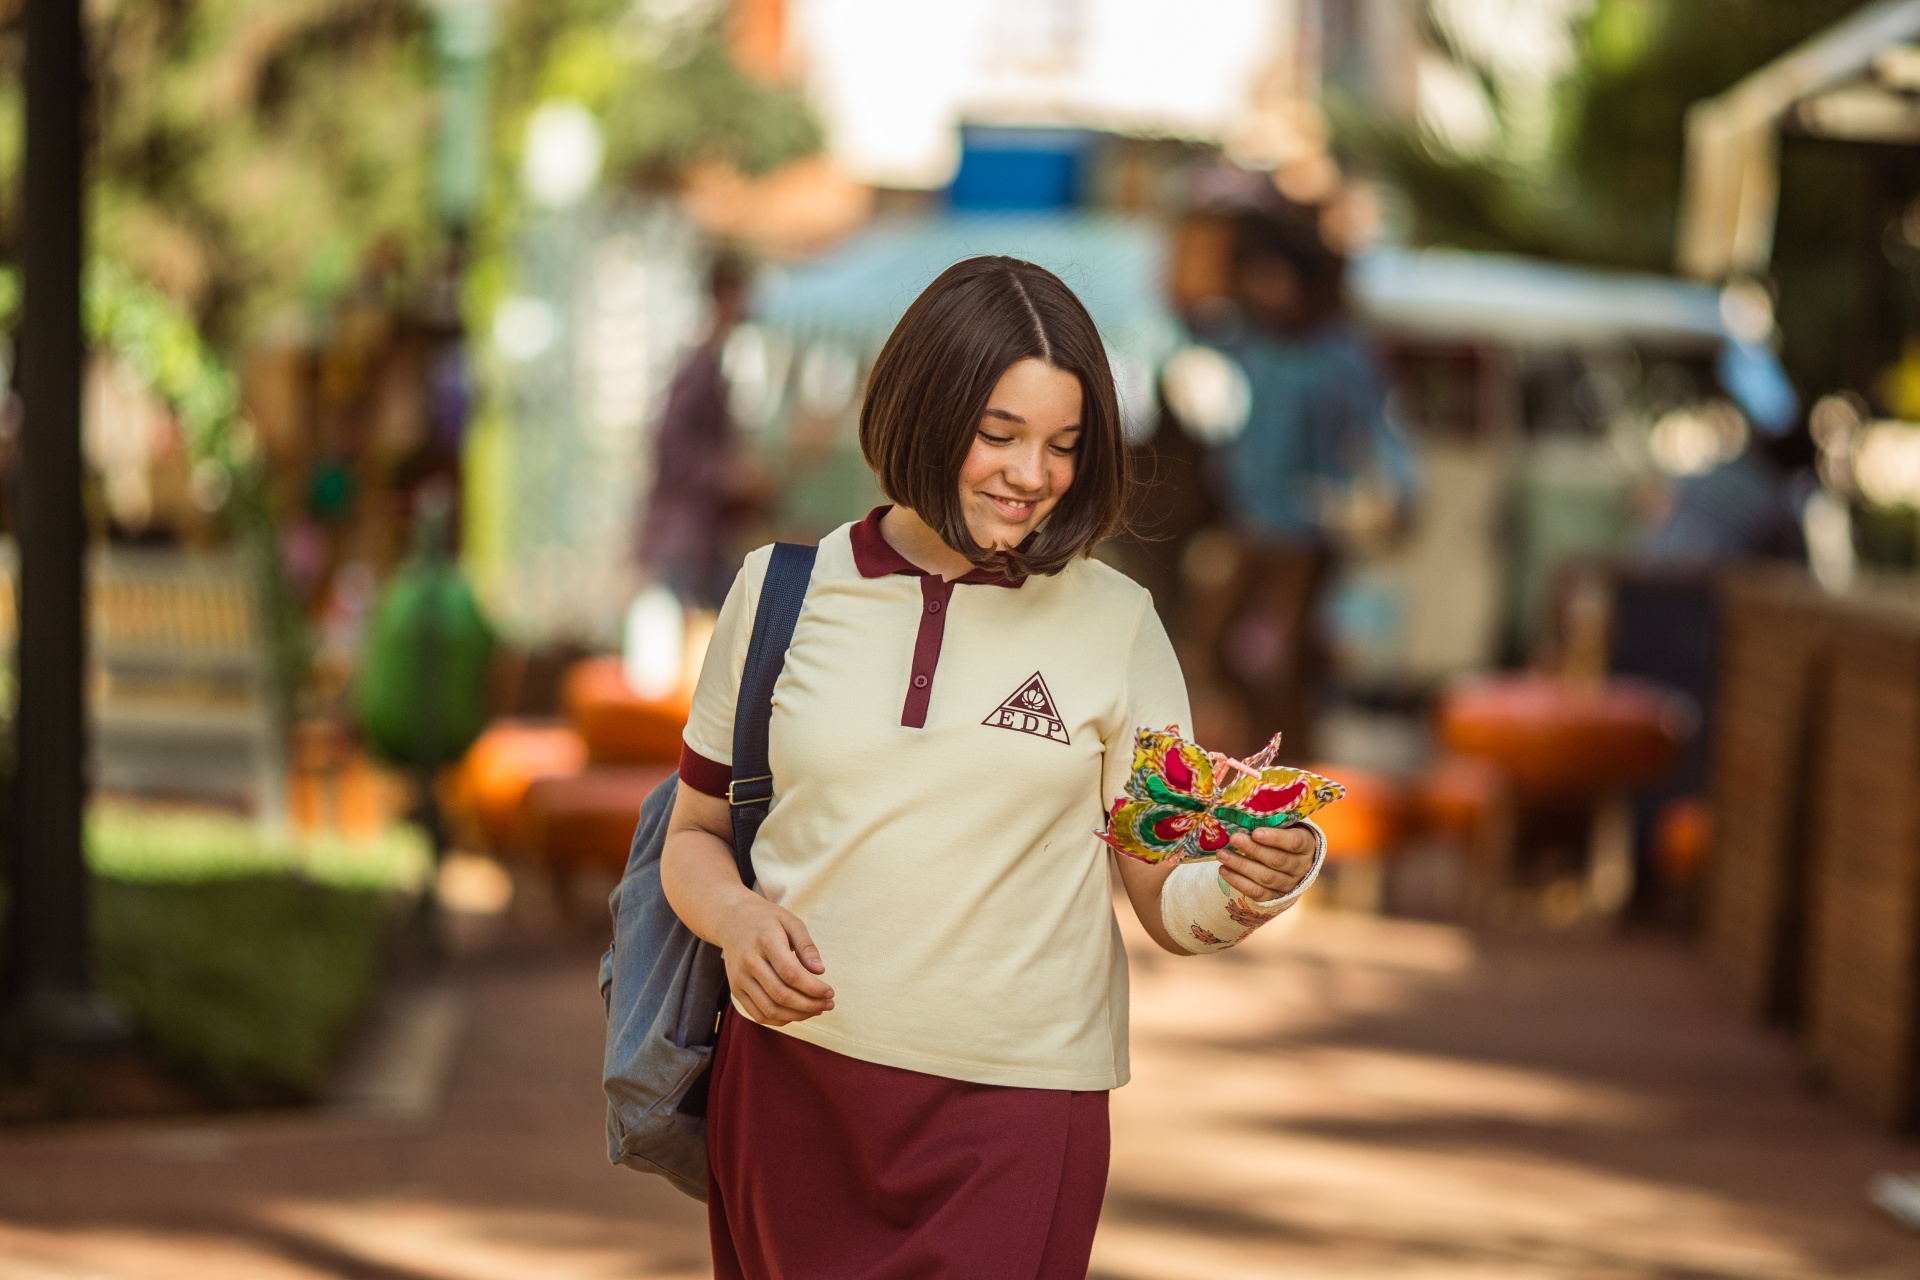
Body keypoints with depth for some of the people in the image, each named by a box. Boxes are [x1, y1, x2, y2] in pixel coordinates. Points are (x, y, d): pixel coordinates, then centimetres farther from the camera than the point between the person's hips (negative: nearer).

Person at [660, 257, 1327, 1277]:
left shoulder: (1115, 624, 3)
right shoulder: (782, 589, 4)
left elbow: (1169, 904, 3)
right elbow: (694, 834, 12)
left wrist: (1245, 889, -19)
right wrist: (736, 918, -9)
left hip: (1016, 1117, -1)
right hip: (790, 1081, 1)